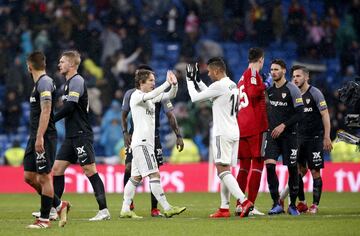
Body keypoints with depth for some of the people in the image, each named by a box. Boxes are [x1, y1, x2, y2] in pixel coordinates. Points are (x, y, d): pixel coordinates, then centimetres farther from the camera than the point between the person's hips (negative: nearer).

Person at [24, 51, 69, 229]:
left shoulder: (44, 82, -12)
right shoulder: (39, 83, 18)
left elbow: (46, 111, -20)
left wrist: (40, 137, -25)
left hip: (44, 138, -10)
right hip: (35, 137, 10)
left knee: (44, 177, -4)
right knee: (29, 176, 9)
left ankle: (44, 219, 0)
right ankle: (59, 205, 19)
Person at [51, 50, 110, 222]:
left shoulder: (77, 81, -11)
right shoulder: (69, 82, 19)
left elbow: (69, 107, -20)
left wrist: (51, 120, -13)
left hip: (81, 135, -10)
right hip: (71, 136, 10)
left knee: (90, 170, -10)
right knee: (57, 168, 7)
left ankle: (104, 210, -9)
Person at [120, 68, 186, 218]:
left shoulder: (151, 97, 17)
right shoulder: (136, 96, -8)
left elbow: (170, 95, 12)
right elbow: (151, 95, -28)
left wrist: (174, 84, -8)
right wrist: (167, 83, -31)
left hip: (147, 142, 10)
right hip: (141, 142, -10)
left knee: (136, 177, 8)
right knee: (154, 174, -12)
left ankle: (125, 210, 9)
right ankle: (167, 208, -16)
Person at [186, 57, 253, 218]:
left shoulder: (219, 85, -13)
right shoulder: (233, 86, 15)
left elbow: (195, 98, -6)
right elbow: (211, 95, 30)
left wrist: (190, 81, 10)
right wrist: (198, 80, 31)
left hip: (222, 133, -9)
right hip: (234, 132, 9)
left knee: (222, 170, -13)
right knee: (225, 170, 11)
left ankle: (244, 201, -26)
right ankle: (224, 208, 10)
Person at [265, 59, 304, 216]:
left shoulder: (292, 89, -8)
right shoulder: (269, 90, 9)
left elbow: (300, 113, -12)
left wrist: (283, 125, -18)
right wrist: (268, 125, 11)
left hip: (289, 134, -4)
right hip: (273, 134, 4)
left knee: (292, 168, 2)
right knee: (269, 165, -13)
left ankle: (293, 205, 15)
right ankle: (276, 204, -10)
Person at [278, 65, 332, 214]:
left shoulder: (315, 93, -7)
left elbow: (325, 115, -9)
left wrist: (327, 137, -14)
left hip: (315, 138, -5)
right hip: (299, 138, 5)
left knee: (315, 172, -3)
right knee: (298, 171, 2)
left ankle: (315, 205, 3)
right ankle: (302, 203, 12)